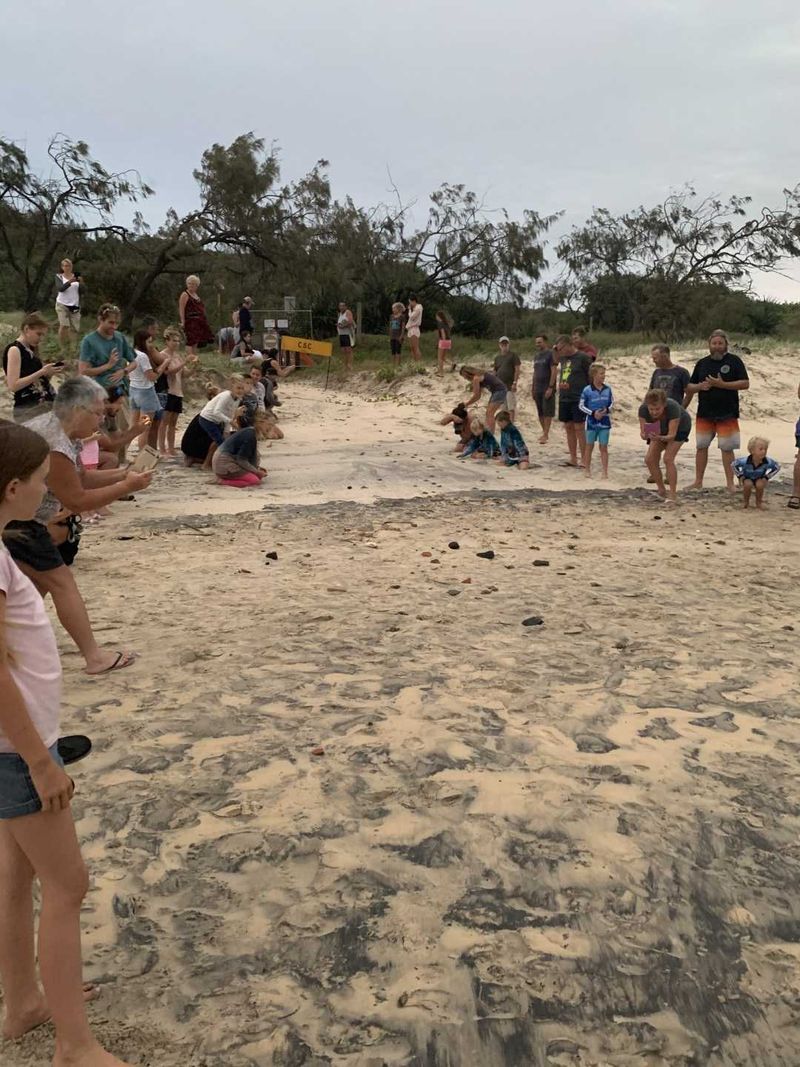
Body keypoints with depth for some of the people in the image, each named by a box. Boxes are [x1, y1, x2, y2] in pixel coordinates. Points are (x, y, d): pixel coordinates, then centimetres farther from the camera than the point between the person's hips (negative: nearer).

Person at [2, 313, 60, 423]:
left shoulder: (30, 350, 14)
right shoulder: (14, 350, -8)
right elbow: (13, 386, -17)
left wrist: (49, 372, -1)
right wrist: (41, 372, -19)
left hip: (45, 405, 8)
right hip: (27, 409, -8)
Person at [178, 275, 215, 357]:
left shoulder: (195, 295, 20)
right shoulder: (185, 295, -5)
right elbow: (181, 310, -12)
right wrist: (183, 322, -20)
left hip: (198, 322, 9)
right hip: (190, 322, -9)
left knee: (196, 342, 10)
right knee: (191, 341, -14)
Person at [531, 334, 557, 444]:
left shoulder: (551, 354, -6)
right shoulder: (536, 356, 16)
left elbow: (554, 371, -12)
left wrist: (550, 387, -18)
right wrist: (533, 389, 15)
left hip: (547, 389, -7)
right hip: (538, 389, 7)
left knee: (547, 412, -5)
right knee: (540, 413, 8)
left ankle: (546, 435, -6)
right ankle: (544, 432, 17)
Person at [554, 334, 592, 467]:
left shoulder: (582, 357, -8)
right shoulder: (563, 358, 11)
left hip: (578, 399, -7)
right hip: (564, 398, 7)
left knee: (579, 428, -6)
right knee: (568, 427, 9)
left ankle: (583, 460, -1)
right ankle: (573, 459, 17)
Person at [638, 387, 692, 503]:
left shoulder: (673, 407, -42)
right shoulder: (643, 409, -33)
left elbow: (672, 435, -39)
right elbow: (642, 432, -28)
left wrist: (660, 438, -59)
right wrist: (646, 435, -51)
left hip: (680, 427, -4)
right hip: (660, 430, 5)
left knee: (668, 458, -21)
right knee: (649, 459, -5)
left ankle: (673, 495, -16)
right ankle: (662, 491, 12)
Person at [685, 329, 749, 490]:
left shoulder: (734, 361, -1)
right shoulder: (702, 363, 10)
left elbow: (745, 383, -9)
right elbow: (688, 387, 13)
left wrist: (722, 384, -18)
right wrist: (700, 386, -9)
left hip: (727, 414, -4)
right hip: (704, 413, 4)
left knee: (727, 448, 1)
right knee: (701, 447, 8)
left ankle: (730, 484, 8)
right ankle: (698, 481, 17)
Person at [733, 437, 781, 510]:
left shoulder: (767, 462, -28)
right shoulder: (745, 461, -32)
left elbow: (777, 466, -9)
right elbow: (734, 464, -14)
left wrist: (767, 477, -12)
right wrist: (740, 476, -14)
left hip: (759, 479, 1)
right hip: (747, 478, -1)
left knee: (760, 485, -31)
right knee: (748, 484, -33)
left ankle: (759, 501, -1)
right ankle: (745, 501, -5)